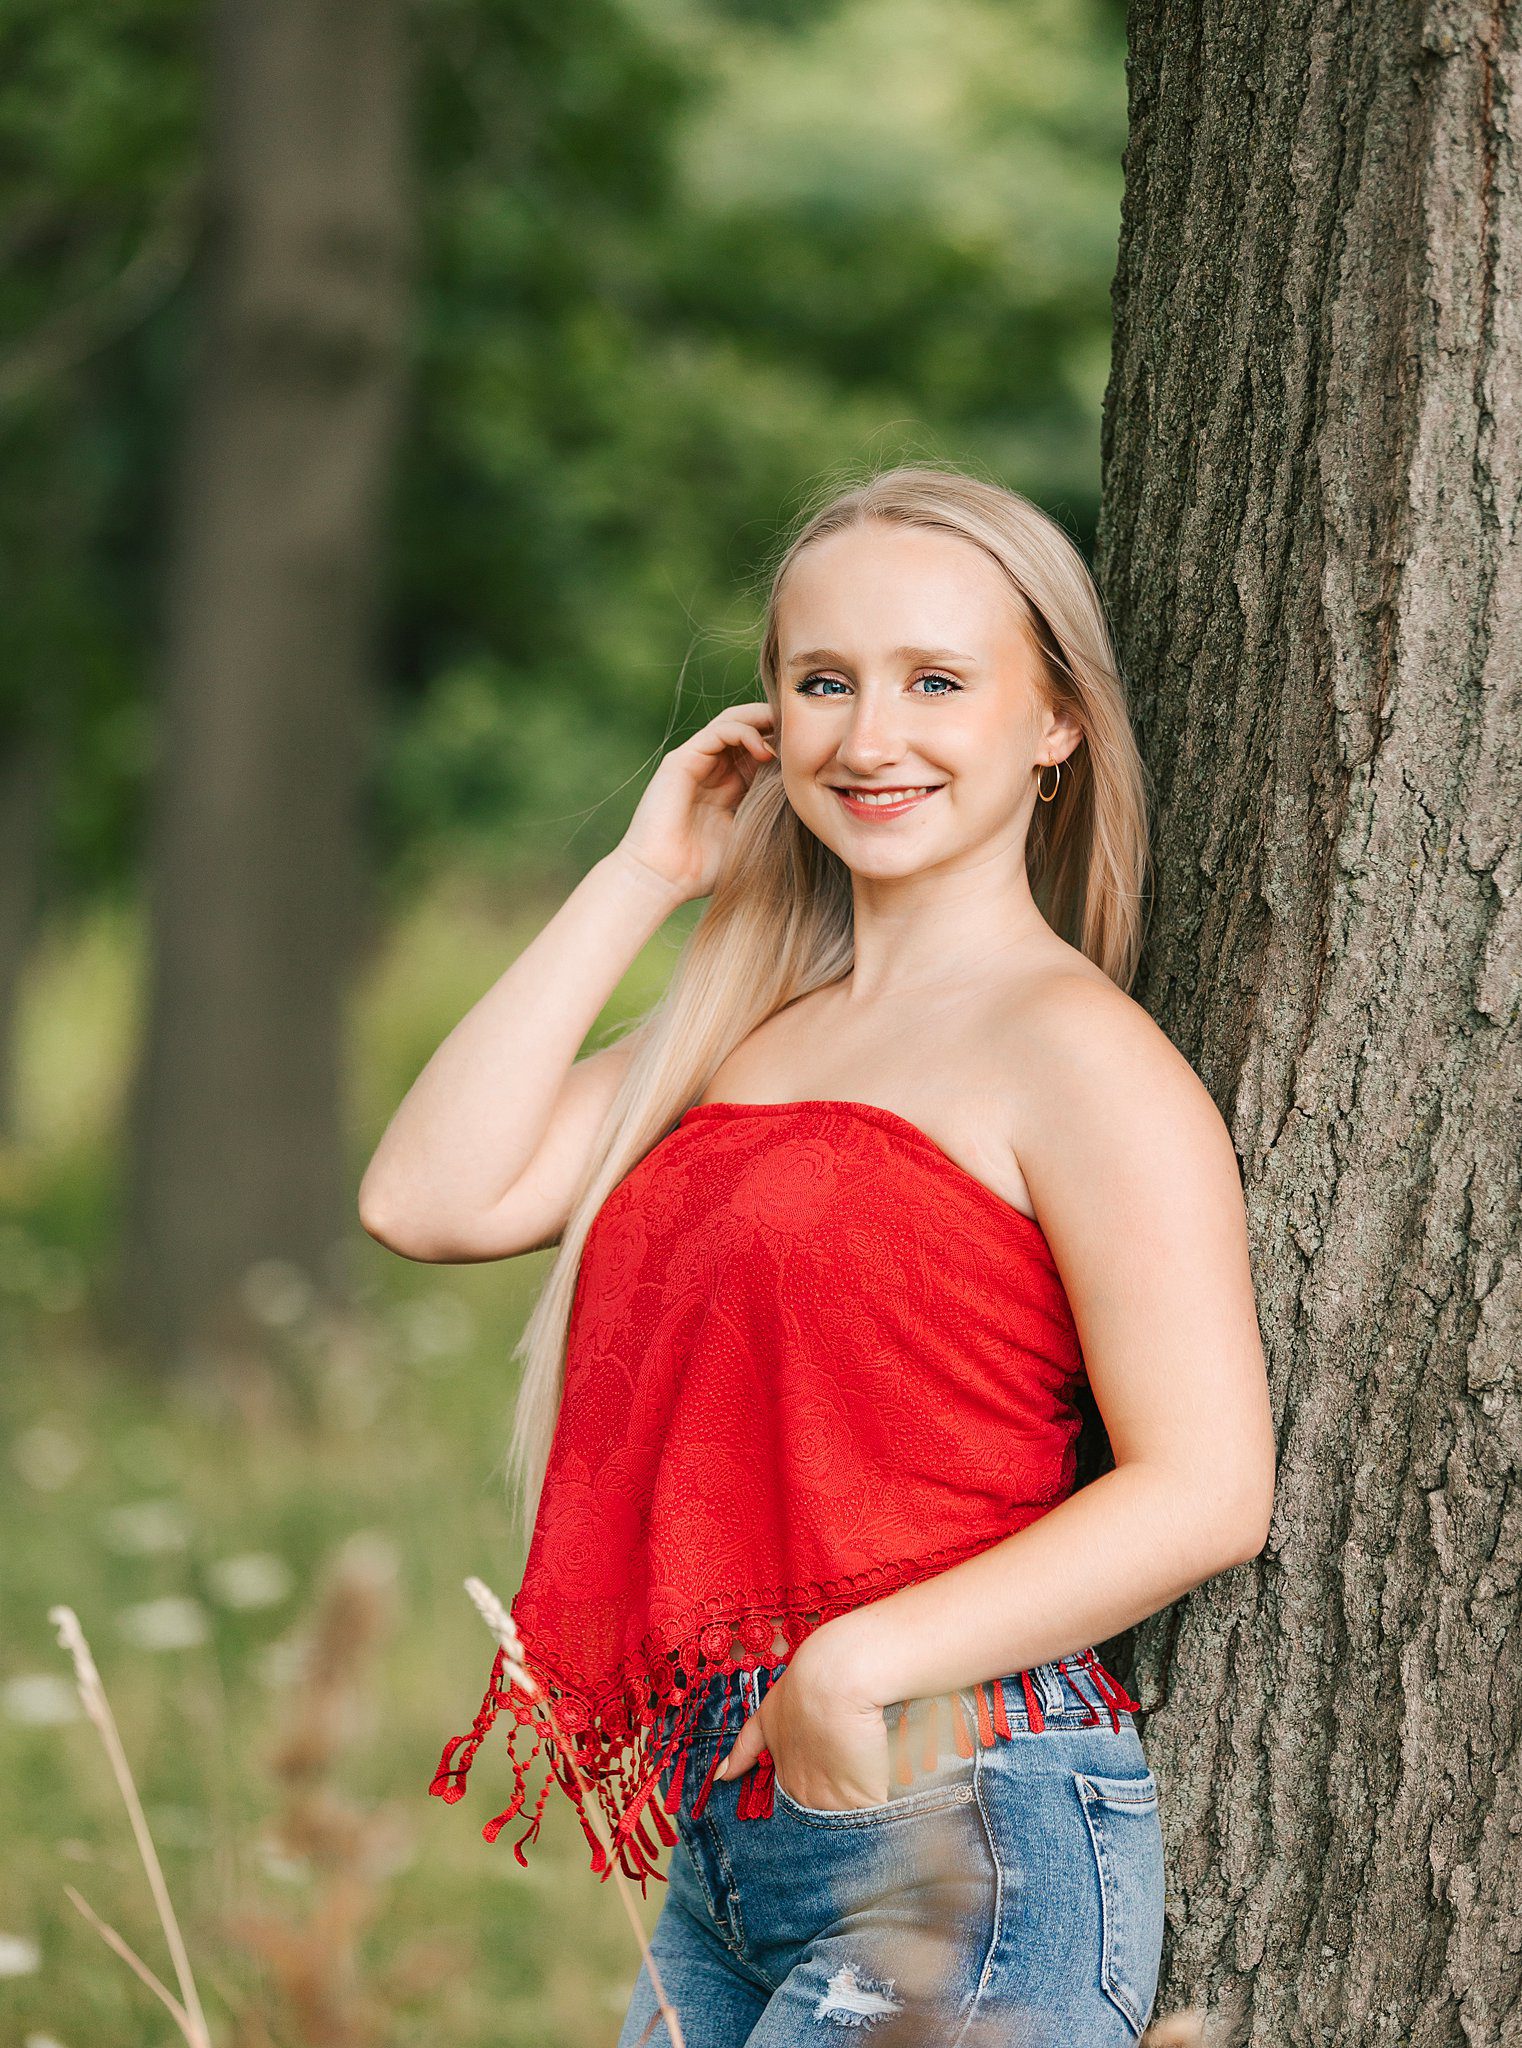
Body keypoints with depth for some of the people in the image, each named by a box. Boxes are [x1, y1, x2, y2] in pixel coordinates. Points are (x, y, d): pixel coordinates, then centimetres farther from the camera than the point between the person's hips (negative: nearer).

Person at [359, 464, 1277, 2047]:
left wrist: (864, 1662, -21)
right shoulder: (746, 1031, 15)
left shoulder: (1074, 1052, -8)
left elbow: (1208, 1488, -14)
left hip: (963, 1851, -7)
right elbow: (431, 1199, 4)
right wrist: (635, 883, 7)